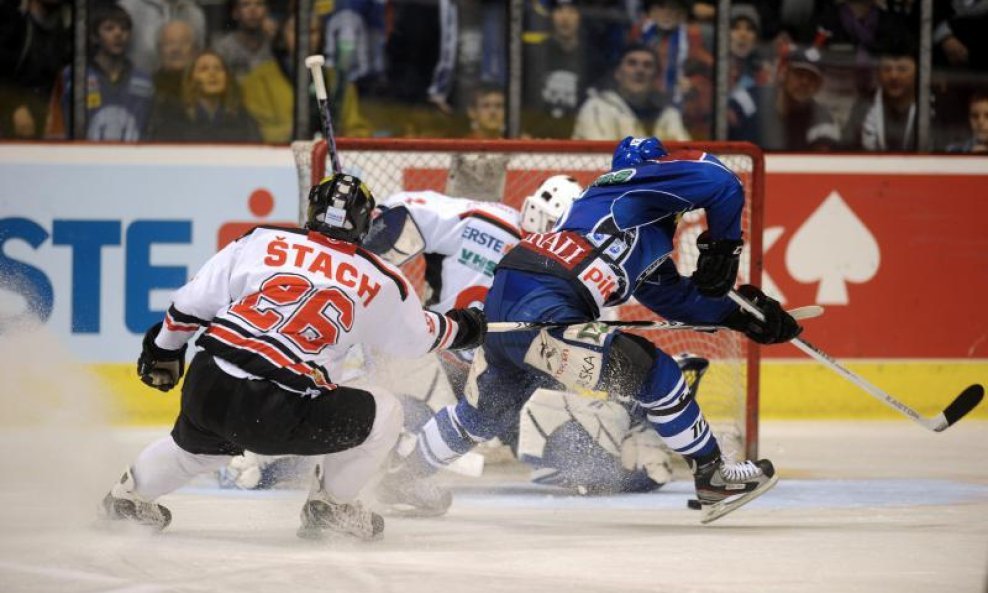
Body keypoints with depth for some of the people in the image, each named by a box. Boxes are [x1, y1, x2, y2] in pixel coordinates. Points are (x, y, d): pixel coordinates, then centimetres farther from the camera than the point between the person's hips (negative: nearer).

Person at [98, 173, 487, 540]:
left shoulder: (262, 241, 11)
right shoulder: (378, 282, 8)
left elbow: (194, 300, 14)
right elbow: (416, 337, 25)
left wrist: (164, 348, 30)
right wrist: (460, 329, 45)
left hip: (204, 388, 5)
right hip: (276, 415, -4)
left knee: (198, 443, 38)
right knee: (383, 415, 14)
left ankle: (130, 494, 51)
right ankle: (329, 507, 17)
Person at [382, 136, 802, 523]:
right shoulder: (636, 183, 5)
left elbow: (676, 297, 28)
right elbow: (721, 184, -6)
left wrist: (740, 318, 23)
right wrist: (722, 248, 7)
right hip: (539, 313, -10)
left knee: (483, 412, 31)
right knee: (652, 372, -7)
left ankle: (401, 476, 49)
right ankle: (714, 480, -1)